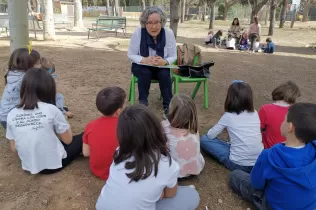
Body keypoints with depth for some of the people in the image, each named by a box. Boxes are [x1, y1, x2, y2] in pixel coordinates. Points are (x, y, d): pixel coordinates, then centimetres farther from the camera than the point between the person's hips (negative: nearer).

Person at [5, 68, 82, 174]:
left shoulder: (12, 115, -8)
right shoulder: (51, 109, -21)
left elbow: (14, 148, 3)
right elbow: (68, 140, -9)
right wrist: (62, 118, 5)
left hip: (30, 166, 5)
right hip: (55, 164, -5)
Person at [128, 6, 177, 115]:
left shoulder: (168, 33, -16)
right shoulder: (138, 32, -19)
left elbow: (173, 56, -10)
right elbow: (131, 55, -12)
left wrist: (164, 61, -34)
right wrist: (144, 60, -32)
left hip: (161, 67, 1)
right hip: (141, 66, -1)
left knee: (165, 74, -29)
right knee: (145, 73, -31)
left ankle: (168, 105, -13)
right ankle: (143, 102, -11)